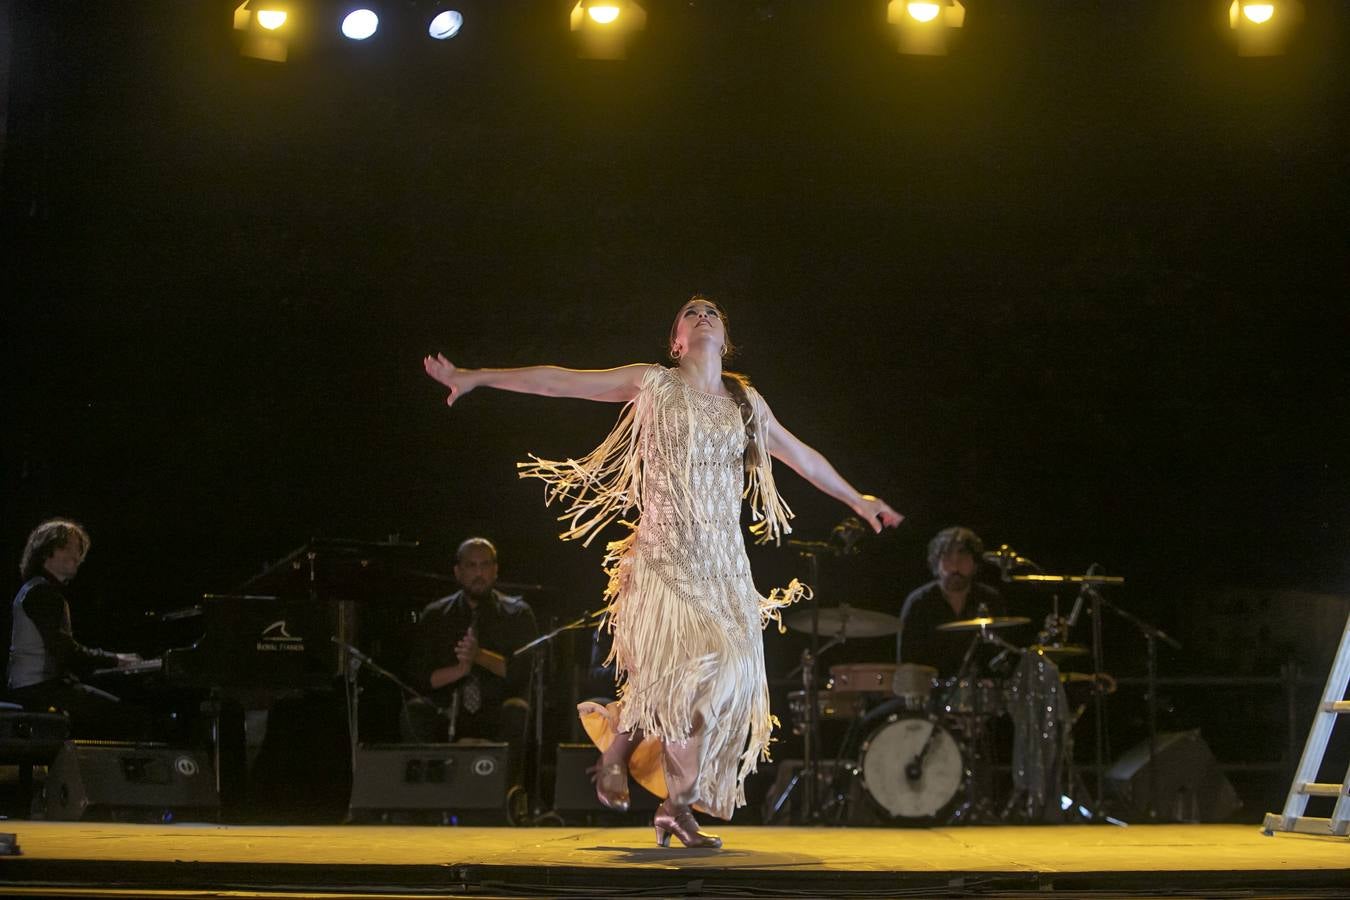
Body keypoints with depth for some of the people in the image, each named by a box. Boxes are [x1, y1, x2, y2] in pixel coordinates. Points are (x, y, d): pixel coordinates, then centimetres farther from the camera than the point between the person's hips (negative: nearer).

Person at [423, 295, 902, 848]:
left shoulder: (746, 402, 15)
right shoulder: (653, 384, 3)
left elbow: (800, 456, 29)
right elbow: (558, 381, -1)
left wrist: (855, 499, 36)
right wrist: (476, 378, -6)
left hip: (723, 560, 4)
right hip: (664, 553, -4)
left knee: (724, 674, -6)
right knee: (674, 669, -16)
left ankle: (678, 807, 5)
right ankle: (616, 751, 15)